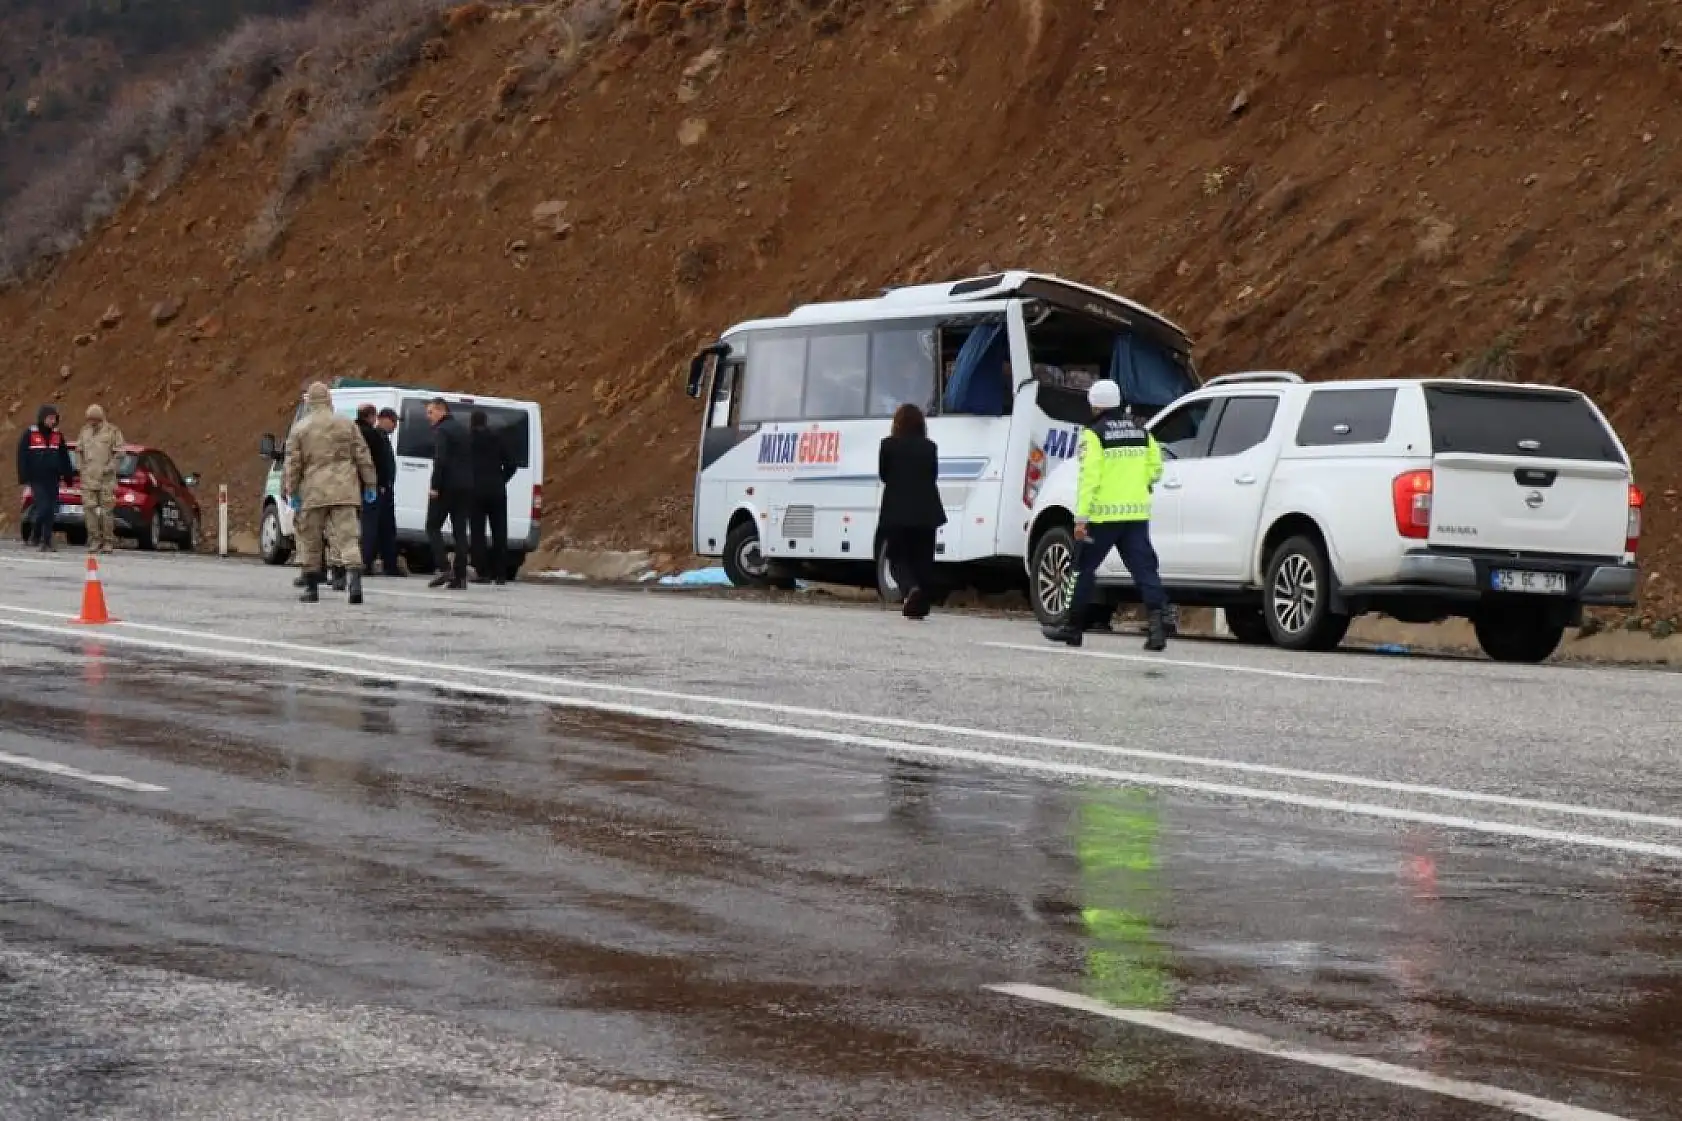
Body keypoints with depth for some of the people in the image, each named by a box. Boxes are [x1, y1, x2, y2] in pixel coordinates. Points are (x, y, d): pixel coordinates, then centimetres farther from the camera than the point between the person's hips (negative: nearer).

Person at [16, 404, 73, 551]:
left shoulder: (58, 435, 10)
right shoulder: (30, 434, -3)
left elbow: (64, 457, 14)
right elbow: (22, 456, -2)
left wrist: (68, 476, 11)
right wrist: (23, 477, -7)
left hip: (53, 479, 4)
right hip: (36, 479, -4)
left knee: (51, 511, 2)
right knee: (42, 507, -13)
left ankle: (47, 542, 7)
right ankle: (36, 534, 8)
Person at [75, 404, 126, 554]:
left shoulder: (112, 431, -2)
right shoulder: (85, 431, 13)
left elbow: (119, 453, -4)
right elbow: (79, 450, 23)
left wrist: (109, 467, -13)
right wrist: (82, 466, 10)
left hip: (106, 478, -4)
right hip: (88, 477, 4)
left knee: (107, 510, -3)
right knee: (89, 508, -4)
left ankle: (108, 541, 3)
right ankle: (94, 540, 1)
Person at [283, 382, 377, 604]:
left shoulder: (300, 428, 3)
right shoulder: (346, 424, 6)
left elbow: (293, 463, 1)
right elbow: (363, 456, 7)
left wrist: (292, 492, 6)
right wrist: (369, 484, 12)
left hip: (314, 493, -1)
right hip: (344, 491, 1)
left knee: (311, 540, 10)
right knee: (347, 537, -5)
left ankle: (312, 588, 14)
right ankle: (354, 576, -25)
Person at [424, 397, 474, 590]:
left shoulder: (441, 431, -9)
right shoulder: (462, 429, 18)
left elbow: (440, 460, -19)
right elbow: (470, 458, 20)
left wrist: (435, 486, -18)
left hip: (446, 487, -7)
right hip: (466, 487, 8)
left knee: (433, 527, 2)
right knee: (460, 531, 6)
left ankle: (444, 568, -13)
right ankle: (460, 576, 1)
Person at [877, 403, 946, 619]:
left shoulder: (888, 445, -5)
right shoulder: (929, 447, 2)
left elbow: (883, 475, 3)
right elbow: (933, 476, 7)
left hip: (897, 511, -2)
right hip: (926, 512, 2)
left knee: (898, 557, 4)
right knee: (923, 560, 9)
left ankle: (911, 588, -24)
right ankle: (920, 605, 7)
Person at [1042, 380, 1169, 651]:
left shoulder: (1094, 433, -8)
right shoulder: (1140, 431, 10)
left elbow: (1089, 477, -15)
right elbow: (1155, 468, 12)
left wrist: (1081, 517, -17)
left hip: (1104, 514, -5)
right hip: (1137, 513, 5)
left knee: (1086, 568, 10)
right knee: (1144, 569, -1)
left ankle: (1073, 626, 18)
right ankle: (1156, 623, -18)